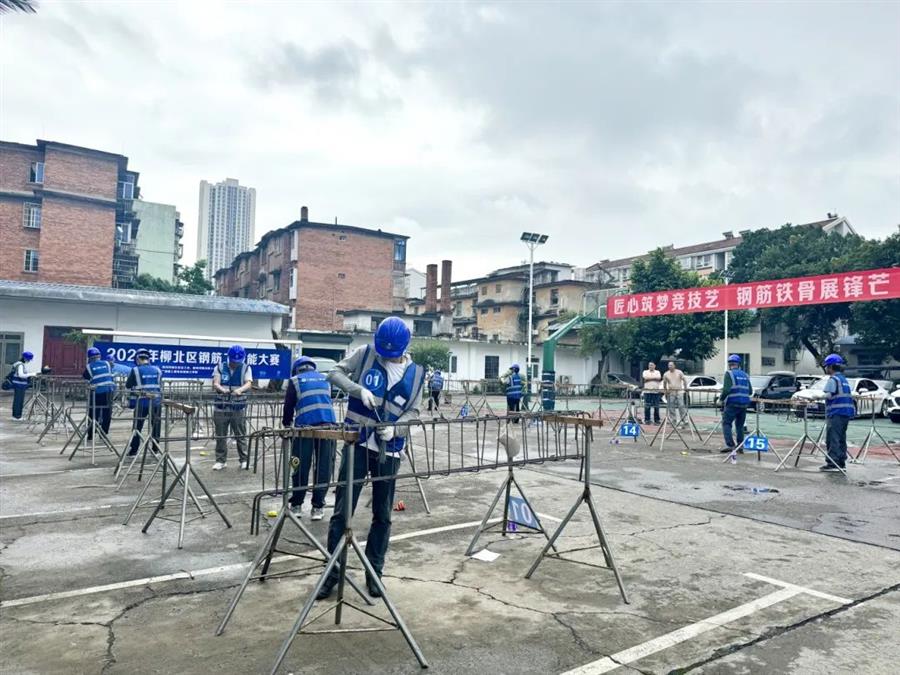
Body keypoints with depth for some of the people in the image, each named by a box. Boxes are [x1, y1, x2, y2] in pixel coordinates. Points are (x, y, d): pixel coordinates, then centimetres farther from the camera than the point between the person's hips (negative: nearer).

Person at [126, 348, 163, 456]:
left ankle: (133, 450, 11)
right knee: (155, 426, 11)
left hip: (141, 403, -2)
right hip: (156, 402, 2)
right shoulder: (157, 370, 4)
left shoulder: (135, 370, -5)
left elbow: (128, 386, 5)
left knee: (138, 426, 8)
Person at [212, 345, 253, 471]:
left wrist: (240, 390, -33)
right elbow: (215, 384, -7)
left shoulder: (245, 368, 3)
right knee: (220, 436, 7)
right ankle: (221, 460, 19)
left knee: (241, 435, 4)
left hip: (239, 409, -1)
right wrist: (221, 389, -30)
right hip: (221, 408, 1)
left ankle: (244, 460, 14)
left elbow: (248, 384, -11)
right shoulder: (220, 367, 3)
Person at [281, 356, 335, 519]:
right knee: (324, 467, 7)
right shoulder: (325, 379, 21)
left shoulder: (295, 380, 11)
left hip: (305, 426, -2)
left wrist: (287, 424, 27)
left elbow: (288, 406, 11)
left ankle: (296, 505, 17)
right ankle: (318, 507, 10)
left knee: (301, 467, 8)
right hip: (328, 424, 2)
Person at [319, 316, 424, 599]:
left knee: (382, 515, 10)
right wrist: (360, 390, -18)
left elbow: (412, 412, 3)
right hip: (357, 445, -1)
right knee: (342, 510, 2)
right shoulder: (365, 354, -2)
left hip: (389, 451, 2)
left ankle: (374, 572, 26)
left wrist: (395, 428, -17)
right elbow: (335, 373, 0)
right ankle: (333, 571, 16)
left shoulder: (416, 373, 3)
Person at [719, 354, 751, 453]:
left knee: (726, 423, -1)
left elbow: (726, 389, -16)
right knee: (740, 425, 15)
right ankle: (740, 445, 14)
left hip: (732, 404, -6)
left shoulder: (729, 374, -6)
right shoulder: (745, 375, 12)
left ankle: (730, 445, -11)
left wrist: (722, 399, -1)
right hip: (744, 404, 6)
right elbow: (750, 390, 10)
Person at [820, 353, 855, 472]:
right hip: (846, 412, 9)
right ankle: (841, 462, 16)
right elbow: (848, 395, 17)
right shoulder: (844, 379, 17)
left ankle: (831, 463, -8)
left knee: (832, 438, -7)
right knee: (841, 438, 13)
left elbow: (828, 395, -19)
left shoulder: (833, 379, -11)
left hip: (836, 413, -9)